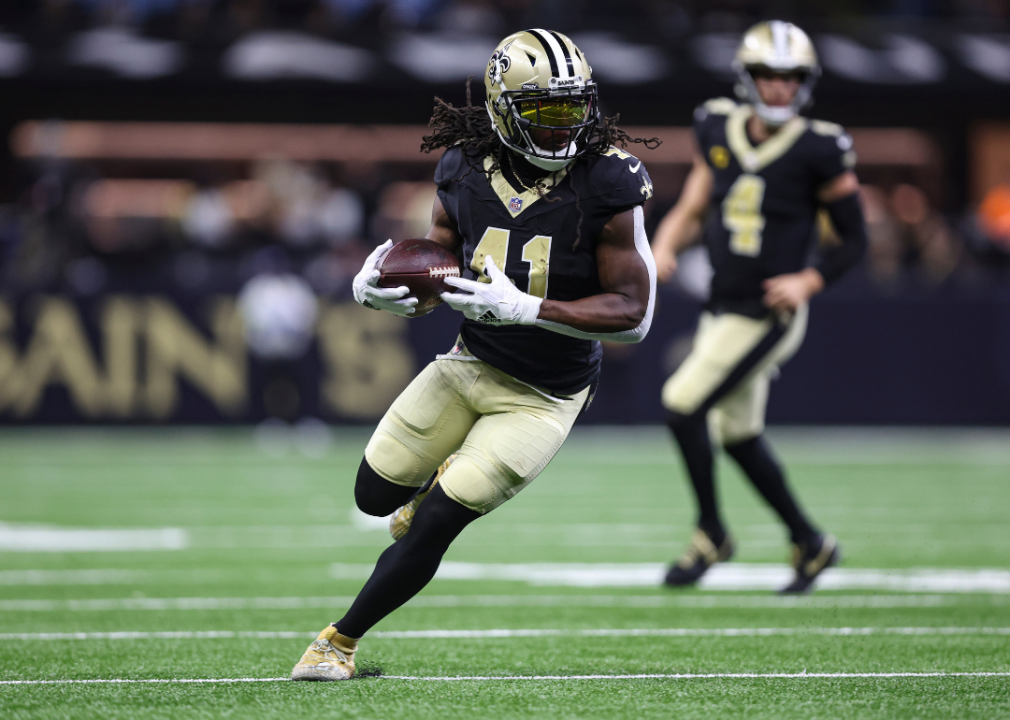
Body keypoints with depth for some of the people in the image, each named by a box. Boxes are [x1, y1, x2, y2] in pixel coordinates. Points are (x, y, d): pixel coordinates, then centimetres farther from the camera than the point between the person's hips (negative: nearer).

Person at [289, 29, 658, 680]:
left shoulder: (606, 186, -22)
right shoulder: (468, 171, -8)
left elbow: (634, 314, -22)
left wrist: (526, 308, -33)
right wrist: (380, 278, -18)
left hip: (542, 398, -5)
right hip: (469, 363, 5)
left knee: (434, 526, -8)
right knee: (375, 496, 11)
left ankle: (342, 639, 12)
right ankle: (445, 478, 46)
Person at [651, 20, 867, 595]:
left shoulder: (818, 151, -12)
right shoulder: (720, 132, 3)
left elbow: (854, 240, -5)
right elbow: (693, 211, 13)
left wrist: (808, 282, -19)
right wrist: (666, 246, -7)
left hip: (768, 315, -7)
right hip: (724, 306, 7)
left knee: (684, 405, -16)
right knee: (739, 435, 15)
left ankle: (712, 533, 2)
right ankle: (810, 542, 31)